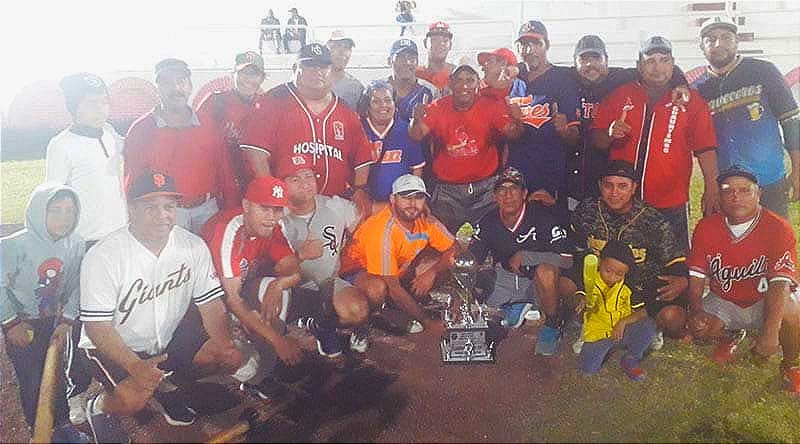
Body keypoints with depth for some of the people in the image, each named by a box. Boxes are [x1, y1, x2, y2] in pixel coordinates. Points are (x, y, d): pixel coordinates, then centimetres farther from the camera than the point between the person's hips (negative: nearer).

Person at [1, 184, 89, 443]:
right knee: (31, 382, 4)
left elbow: (76, 286, 1)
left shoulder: (76, 244, -9)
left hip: (55, 322, 3)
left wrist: (68, 317, -3)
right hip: (22, 326, -3)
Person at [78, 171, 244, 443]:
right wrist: (135, 366, -34)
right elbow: (97, 327, -21)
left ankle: (169, 388, 16)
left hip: (171, 339, 5)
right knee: (134, 398, -31)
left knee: (231, 358, -11)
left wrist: (225, 345, -24)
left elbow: (210, 304, -6)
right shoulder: (103, 257, -22)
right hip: (115, 346, -5)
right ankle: (99, 408, 7)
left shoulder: (193, 247, -9)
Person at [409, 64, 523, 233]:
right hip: (448, 189, 0)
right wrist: (417, 120, -31)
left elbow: (512, 134, -10)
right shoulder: (438, 108, -4)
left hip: (485, 186, 0)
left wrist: (517, 122, -32)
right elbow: (416, 136, -10)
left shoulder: (491, 106, -4)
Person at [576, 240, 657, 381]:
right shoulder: (590, 280, -10)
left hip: (622, 331, 1)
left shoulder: (628, 286, -8)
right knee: (588, 368, -20)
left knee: (649, 326, -27)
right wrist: (583, 302, -28)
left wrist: (623, 322, -23)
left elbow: (642, 313, -7)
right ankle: (604, 348, 17)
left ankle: (631, 361, 0)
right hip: (597, 333, -1)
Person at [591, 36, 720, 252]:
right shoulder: (619, 96, 9)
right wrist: (611, 134, -12)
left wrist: (711, 189, -3)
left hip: (671, 205, -1)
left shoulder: (691, 100, 7)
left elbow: (705, 148, 5)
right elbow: (595, 139, 10)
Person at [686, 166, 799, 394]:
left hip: (765, 301, -3)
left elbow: (780, 283, -29)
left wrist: (770, 333, -40)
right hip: (724, 302, 3)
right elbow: (696, 274, -5)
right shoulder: (706, 227, -8)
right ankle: (730, 336, 19)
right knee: (699, 328, -22)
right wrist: (697, 310, -24)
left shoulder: (778, 228, -20)